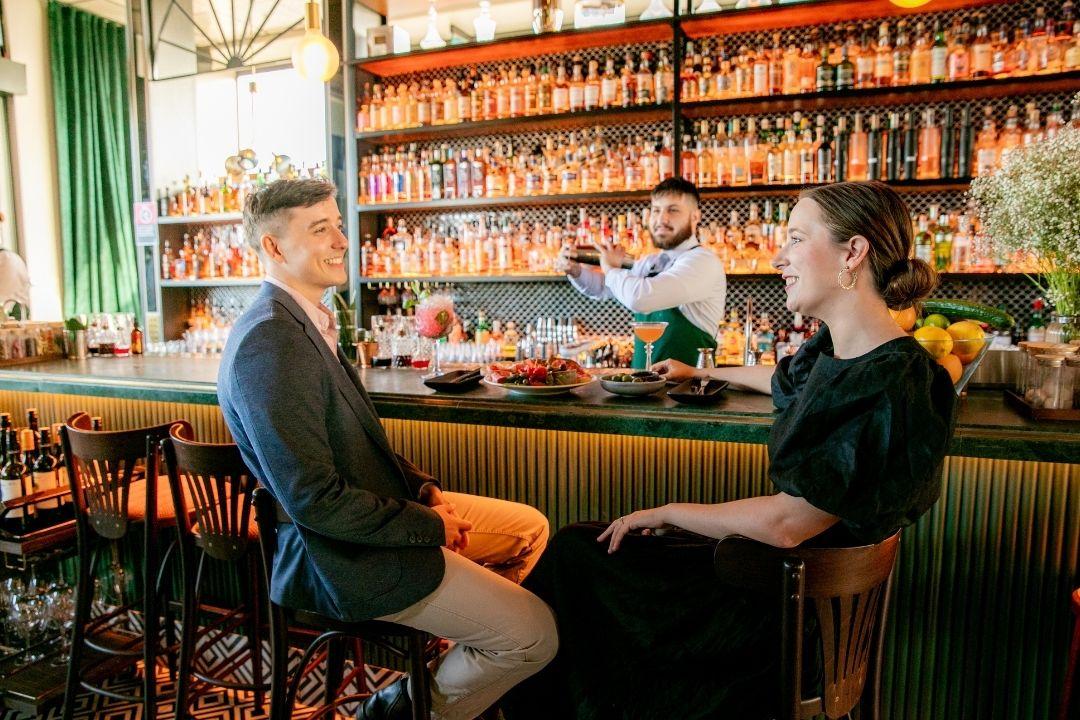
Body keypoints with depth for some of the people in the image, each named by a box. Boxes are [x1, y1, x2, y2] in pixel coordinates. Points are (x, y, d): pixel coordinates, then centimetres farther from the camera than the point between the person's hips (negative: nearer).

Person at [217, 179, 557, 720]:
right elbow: (313, 500, -27)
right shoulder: (267, 344, -25)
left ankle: (457, 654, 30)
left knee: (531, 528, 18)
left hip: (387, 506, 10)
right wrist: (431, 525, -16)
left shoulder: (306, 320, 7)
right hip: (345, 554, -10)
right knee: (535, 635, -10)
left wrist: (426, 491, 2)